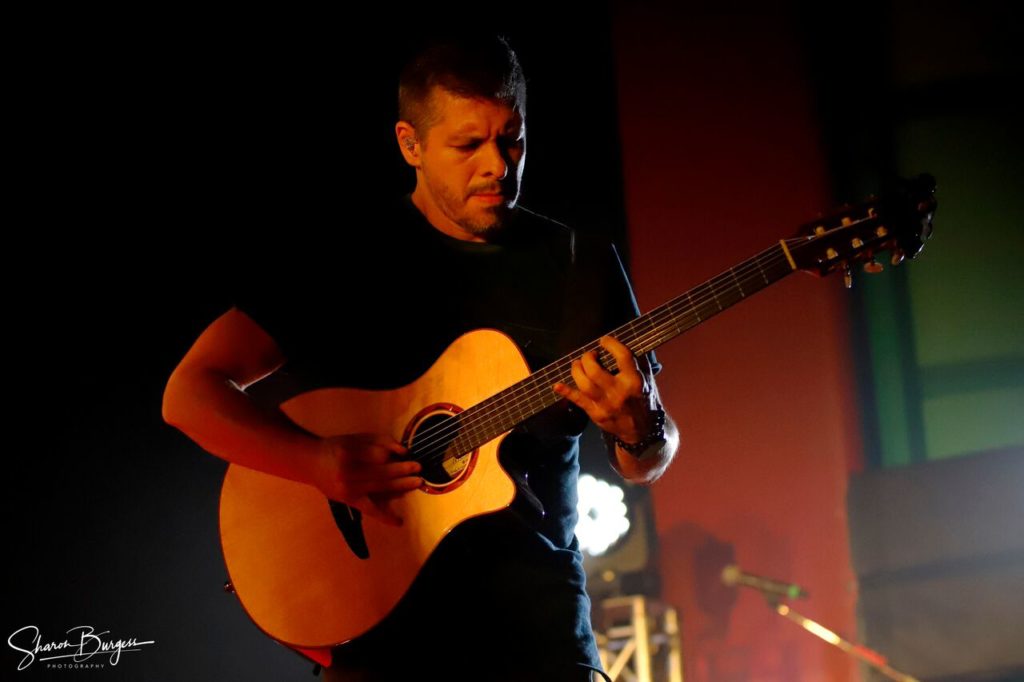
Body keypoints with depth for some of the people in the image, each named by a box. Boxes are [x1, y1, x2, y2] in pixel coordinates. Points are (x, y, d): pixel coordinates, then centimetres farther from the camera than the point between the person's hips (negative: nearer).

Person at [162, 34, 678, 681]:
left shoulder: (584, 263, 6)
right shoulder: (346, 258, -2)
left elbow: (646, 465, 11)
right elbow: (191, 393, -7)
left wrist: (639, 428, -14)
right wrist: (320, 462, -23)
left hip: (544, 630, 2)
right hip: (385, 625, -2)